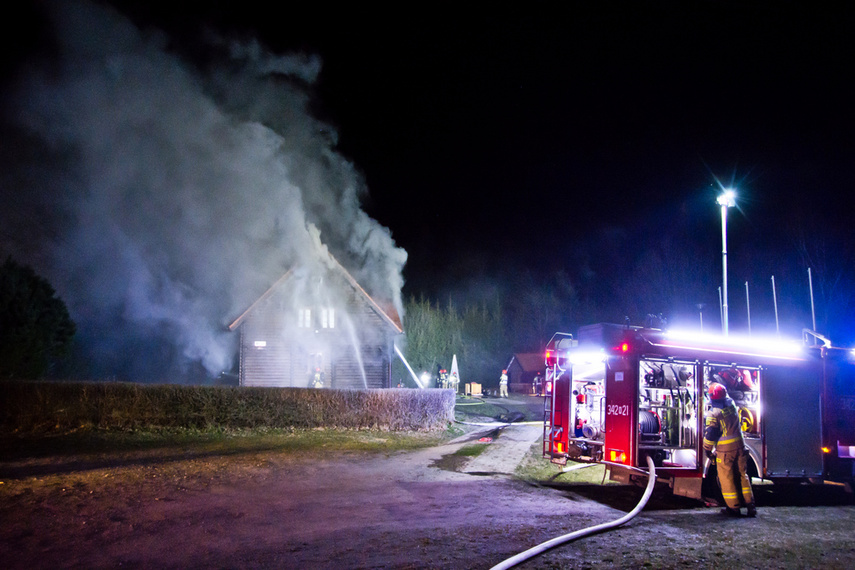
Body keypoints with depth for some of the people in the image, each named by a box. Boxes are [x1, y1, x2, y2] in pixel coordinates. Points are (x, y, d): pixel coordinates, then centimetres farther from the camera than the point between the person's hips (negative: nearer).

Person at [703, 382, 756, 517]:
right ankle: (750, 505, 16)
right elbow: (727, 398, 26)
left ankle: (733, 507, 11)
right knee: (743, 475, 14)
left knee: (727, 478, 5)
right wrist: (718, 385, 38)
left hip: (725, 450, -5)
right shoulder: (732, 405, 0)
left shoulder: (713, 414, -16)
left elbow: (710, 435, -13)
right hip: (740, 446, 6)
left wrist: (708, 451, 1)